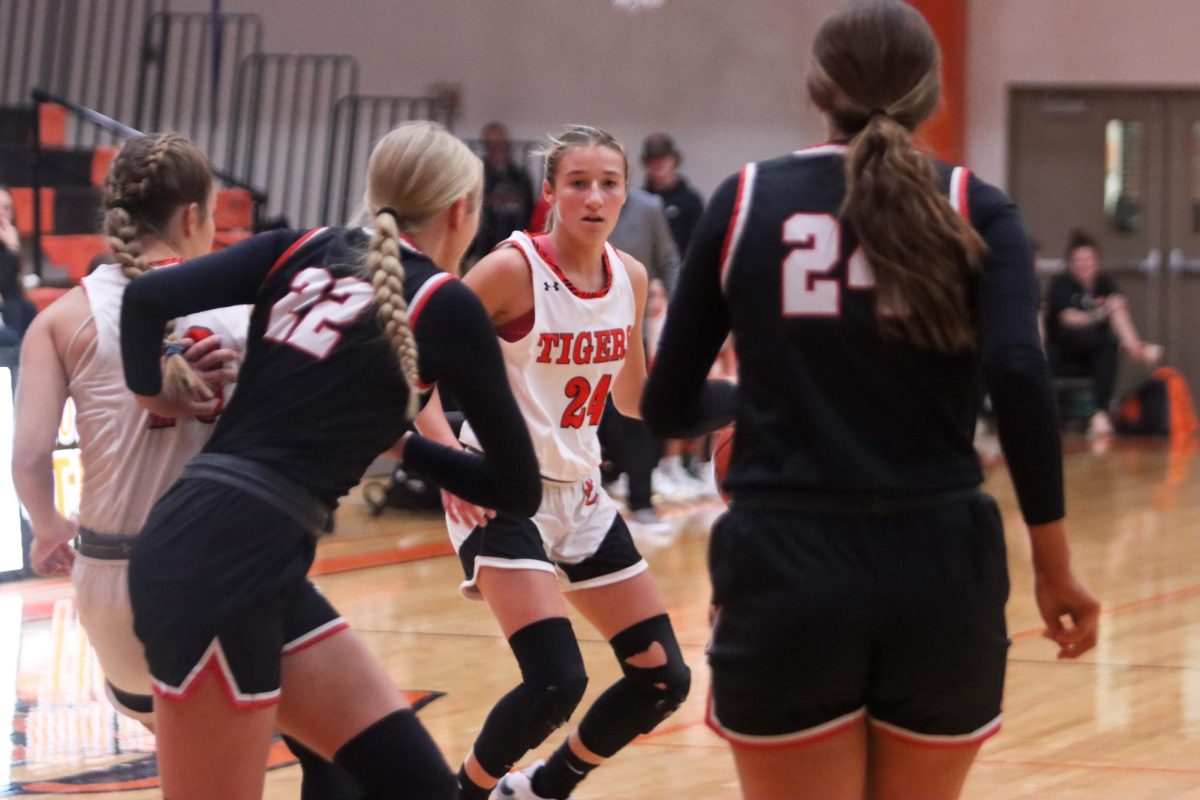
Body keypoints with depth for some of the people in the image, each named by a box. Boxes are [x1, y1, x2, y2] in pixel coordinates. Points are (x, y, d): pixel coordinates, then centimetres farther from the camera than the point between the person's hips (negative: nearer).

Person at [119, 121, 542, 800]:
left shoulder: (303, 252, 13)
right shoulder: (446, 305, -1)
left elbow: (149, 298, -1)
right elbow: (520, 490, 4)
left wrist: (154, 397, 15)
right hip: (225, 561, -7)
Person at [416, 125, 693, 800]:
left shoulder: (630, 278, 1)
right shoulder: (514, 268, -17)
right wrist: (448, 455, -27)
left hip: (580, 493, 7)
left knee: (663, 676, 5)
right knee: (557, 680, -22)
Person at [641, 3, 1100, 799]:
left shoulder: (746, 200, 5)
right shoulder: (972, 207, 3)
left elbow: (669, 407, 8)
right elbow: (1019, 374, -14)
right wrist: (1054, 562, -6)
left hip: (785, 570, 0)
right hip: (939, 566, 1)